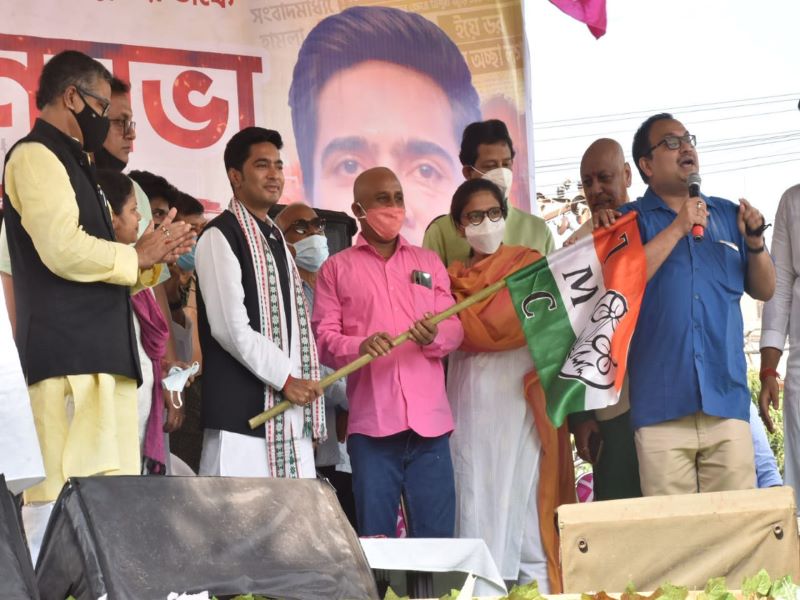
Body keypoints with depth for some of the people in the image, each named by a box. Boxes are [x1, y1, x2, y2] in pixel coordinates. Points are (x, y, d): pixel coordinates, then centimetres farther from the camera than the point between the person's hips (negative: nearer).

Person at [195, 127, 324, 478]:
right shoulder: (221, 236, -6)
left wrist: (304, 381, 11)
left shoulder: (276, 238, 22)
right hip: (243, 409, -8)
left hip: (291, 405, 8)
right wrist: (285, 379, -12)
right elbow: (231, 327, -14)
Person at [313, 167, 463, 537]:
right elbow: (323, 338, -1)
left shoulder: (429, 262, 17)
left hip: (429, 421, 2)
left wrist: (434, 335, -13)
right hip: (371, 423, -2)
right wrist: (360, 346, -21)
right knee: (375, 541, -1)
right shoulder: (336, 268, 9)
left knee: (437, 538, 0)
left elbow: (455, 329, 10)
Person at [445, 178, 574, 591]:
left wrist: (451, 314, -1)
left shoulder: (528, 264, 5)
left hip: (520, 401, -3)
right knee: (476, 508, 0)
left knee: (525, 504, -3)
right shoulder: (453, 278, 15)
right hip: (470, 404, 3)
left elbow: (500, 327, -8)